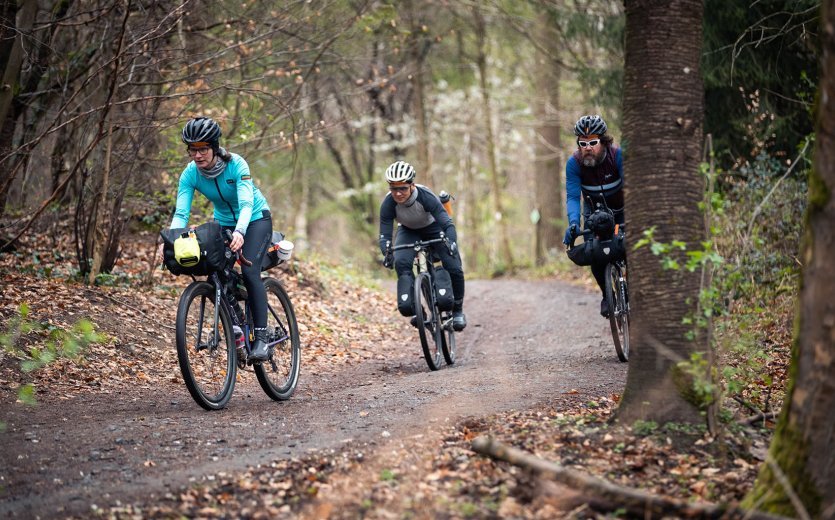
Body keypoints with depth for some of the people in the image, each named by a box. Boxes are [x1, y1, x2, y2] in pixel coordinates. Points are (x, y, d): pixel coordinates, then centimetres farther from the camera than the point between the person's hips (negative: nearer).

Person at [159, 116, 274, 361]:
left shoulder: (236, 164, -29)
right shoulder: (190, 173, -19)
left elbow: (246, 204, -39)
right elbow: (181, 213, -25)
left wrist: (239, 232, -58)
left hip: (255, 219, -4)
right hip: (223, 222, 5)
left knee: (249, 271, -25)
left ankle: (261, 338, -22)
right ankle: (234, 322, 4)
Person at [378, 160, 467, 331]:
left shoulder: (425, 196, -36)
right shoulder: (388, 204, -29)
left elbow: (448, 224, -38)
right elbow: (384, 236, -27)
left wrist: (451, 243, -58)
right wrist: (387, 253, -49)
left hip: (434, 228, -2)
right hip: (409, 231, 2)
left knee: (454, 269, -17)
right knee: (401, 263, -29)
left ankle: (457, 310, 8)